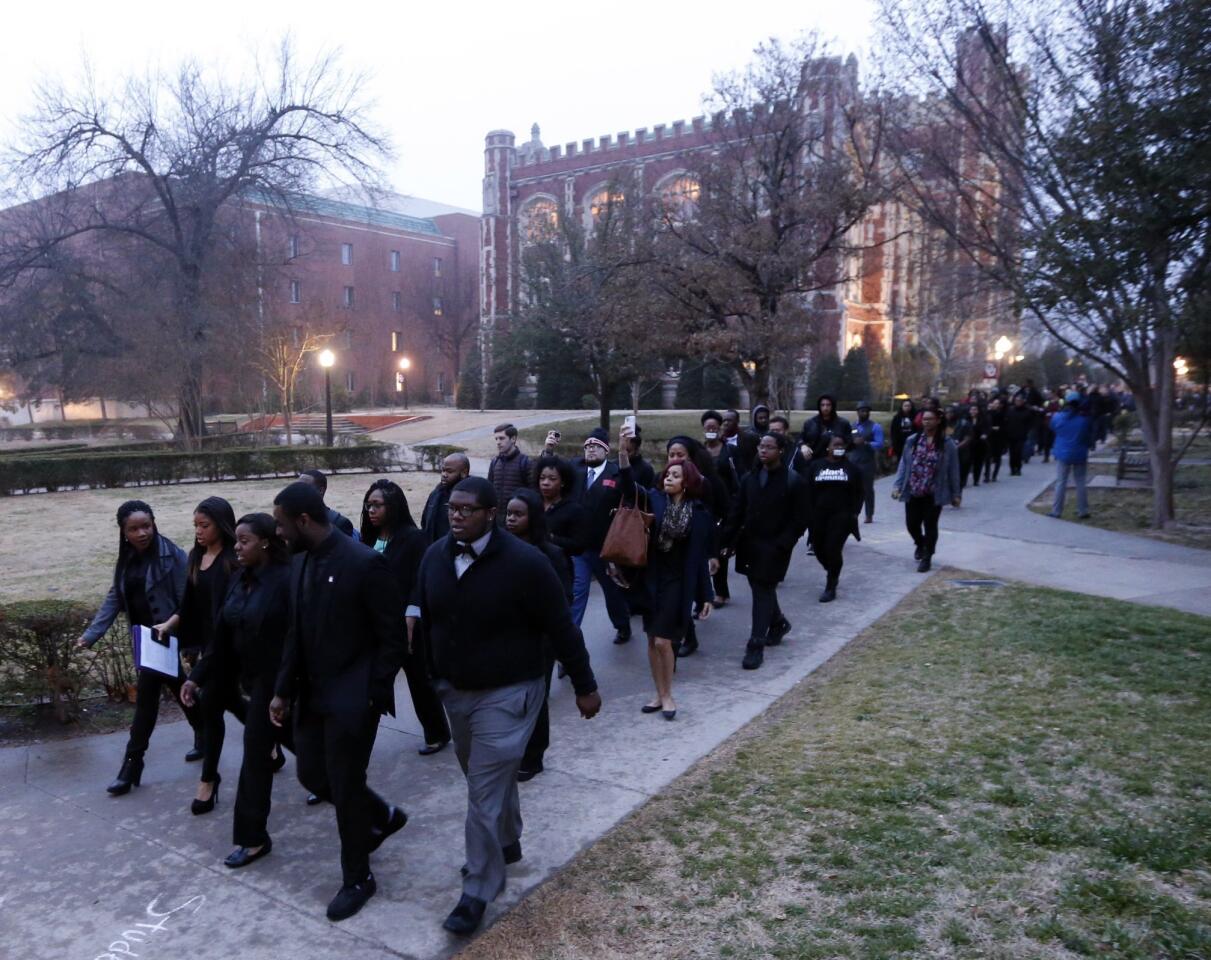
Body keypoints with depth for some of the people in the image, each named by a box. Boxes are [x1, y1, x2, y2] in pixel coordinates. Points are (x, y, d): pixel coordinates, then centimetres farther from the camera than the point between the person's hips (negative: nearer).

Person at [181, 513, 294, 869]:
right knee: (291, 737, 19)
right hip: (253, 677, 7)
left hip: (277, 681, -7)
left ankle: (252, 838, 21)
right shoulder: (240, 580, 5)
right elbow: (223, 635, 9)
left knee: (257, 752, 1)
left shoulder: (286, 580, -20)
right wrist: (197, 676, 7)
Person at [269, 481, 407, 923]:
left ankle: (357, 879, 26)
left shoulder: (365, 563, -21)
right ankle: (383, 816, 40)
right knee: (312, 775, 16)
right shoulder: (300, 563, 4)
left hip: (352, 697, -8)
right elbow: (295, 633, 12)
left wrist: (373, 697, -17)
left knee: (345, 787, 3)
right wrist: (283, 690, 9)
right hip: (312, 694, 8)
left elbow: (393, 638, -16)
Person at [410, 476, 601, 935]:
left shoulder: (525, 563, -22)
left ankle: (478, 891, 16)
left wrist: (585, 686, -7)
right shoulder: (435, 556, -6)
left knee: (485, 792, -2)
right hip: (454, 691, 6)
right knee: (492, 777, 24)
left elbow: (560, 628, -14)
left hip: (506, 695, -6)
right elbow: (423, 615, 7)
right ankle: (507, 844, 48)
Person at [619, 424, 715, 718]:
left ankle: (667, 695, 15)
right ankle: (659, 694, 25)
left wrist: (706, 595, -3)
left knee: (663, 640, -5)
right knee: (652, 641, 10)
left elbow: (702, 557, -3)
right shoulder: (655, 499, -1)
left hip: (678, 583, -3)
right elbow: (629, 486, -18)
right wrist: (623, 451, -33)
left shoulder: (700, 513, -5)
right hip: (652, 579, 3)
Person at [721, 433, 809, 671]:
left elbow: (799, 520, -9)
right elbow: (737, 513, 7)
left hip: (774, 550, -5)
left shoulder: (793, 481, -9)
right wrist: (728, 541, 0)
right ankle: (778, 623, 44)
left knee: (763, 593, -4)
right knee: (762, 590, 18)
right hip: (749, 545, 5)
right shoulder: (749, 479, 5)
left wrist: (782, 545, -16)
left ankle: (756, 647, 1)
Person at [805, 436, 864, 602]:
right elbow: (809, 492, 5)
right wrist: (810, 514, -1)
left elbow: (860, 493, 7)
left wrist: (854, 513, -3)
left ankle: (831, 587, 3)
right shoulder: (816, 466, 6)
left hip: (841, 516, -2)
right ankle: (833, 573, 37)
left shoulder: (853, 468, 4)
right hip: (819, 516, 2)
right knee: (820, 550, 7)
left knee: (832, 550, -10)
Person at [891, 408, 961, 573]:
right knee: (911, 523, 8)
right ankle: (920, 544, 39)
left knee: (930, 526, 5)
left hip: (934, 494, -2)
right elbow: (904, 464, 4)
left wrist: (955, 494, 0)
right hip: (913, 492, 3)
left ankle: (926, 558, 20)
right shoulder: (912, 440, 1)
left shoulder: (947, 444, -5)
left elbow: (953, 471, -1)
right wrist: (897, 485, -4)